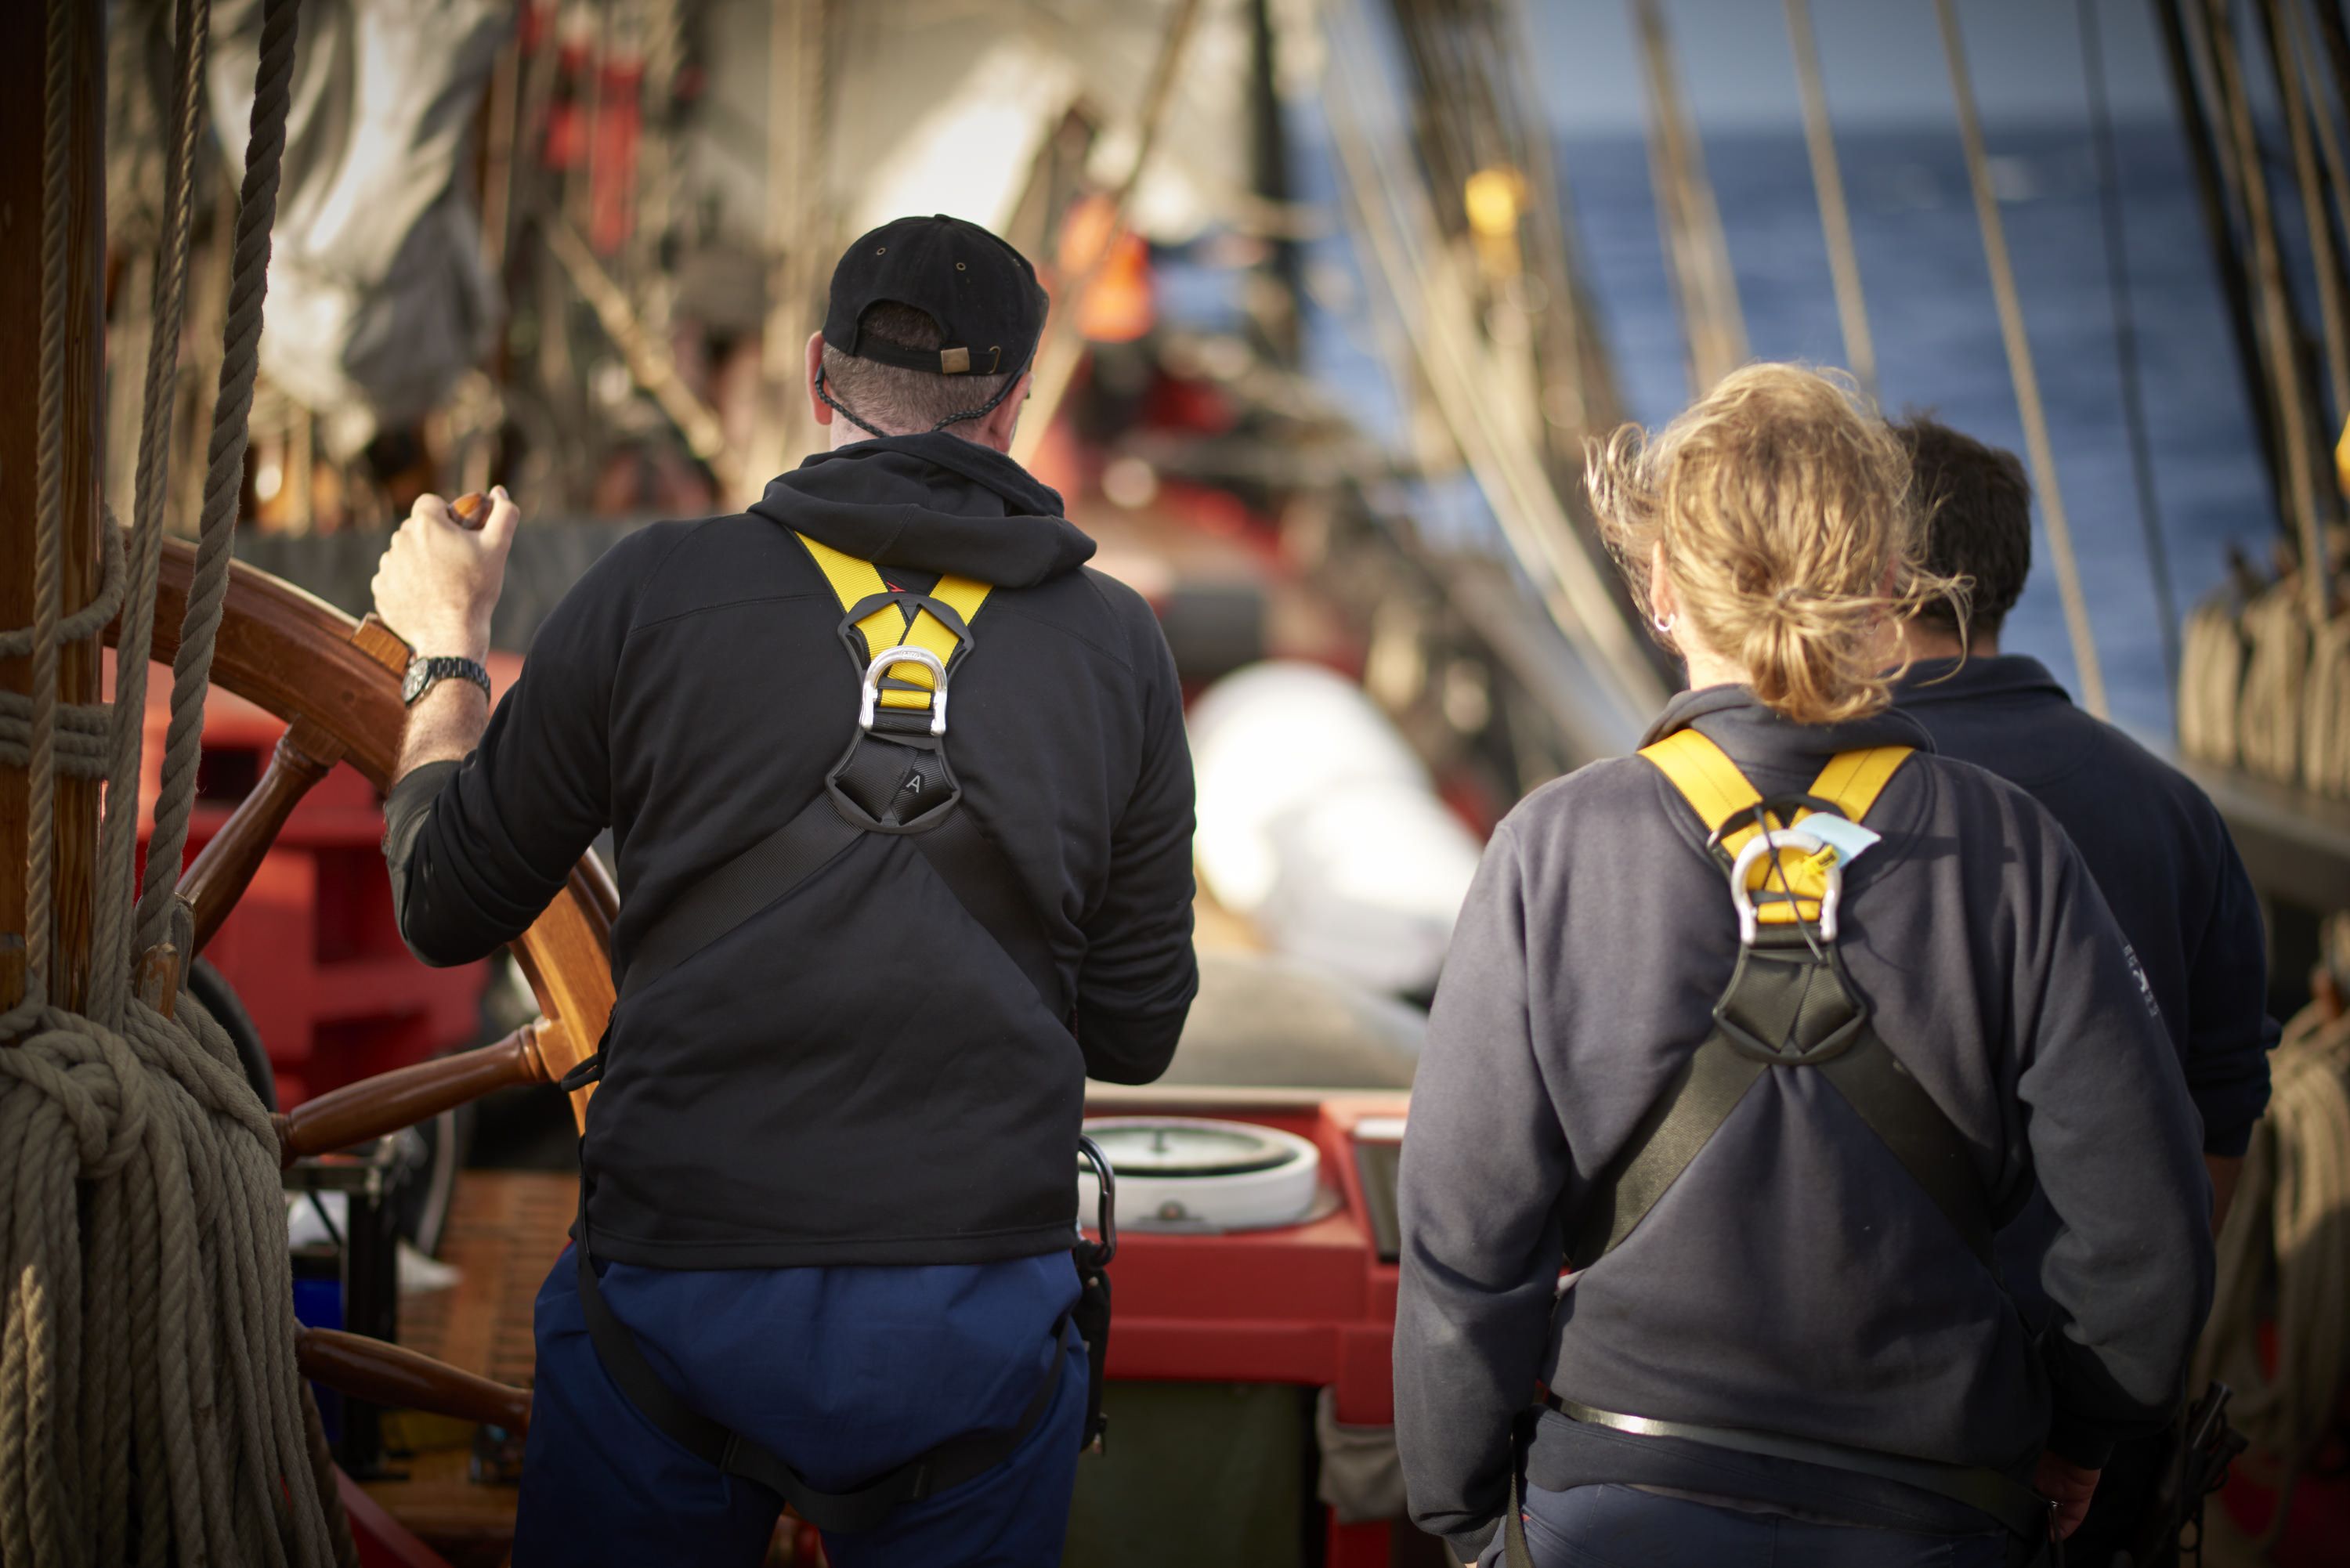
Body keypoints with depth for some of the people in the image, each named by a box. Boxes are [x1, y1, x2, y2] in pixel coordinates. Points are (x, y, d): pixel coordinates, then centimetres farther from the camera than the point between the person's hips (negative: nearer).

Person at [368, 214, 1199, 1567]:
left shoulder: (657, 592, -4)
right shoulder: (1116, 642, 2)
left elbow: (447, 910, 7)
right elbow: (1137, 1033, 8)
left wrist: (445, 647, 22)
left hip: (680, 1299, -1)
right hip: (982, 1328, 1)